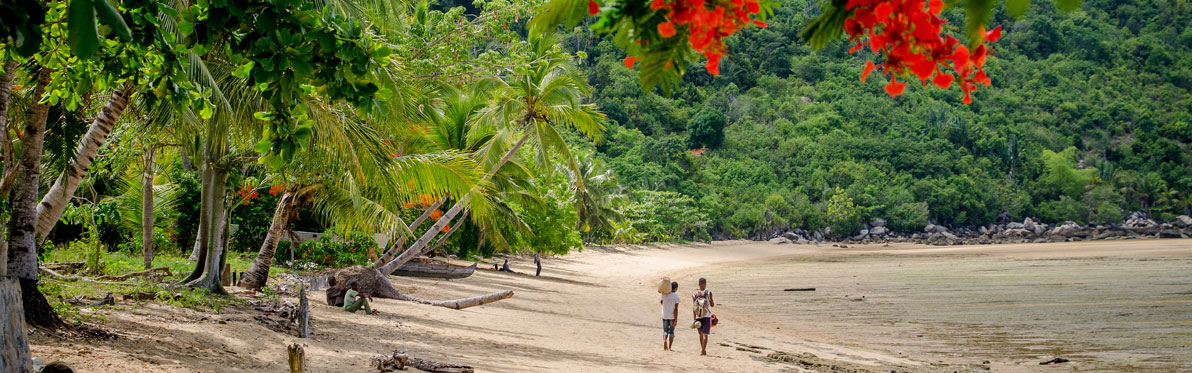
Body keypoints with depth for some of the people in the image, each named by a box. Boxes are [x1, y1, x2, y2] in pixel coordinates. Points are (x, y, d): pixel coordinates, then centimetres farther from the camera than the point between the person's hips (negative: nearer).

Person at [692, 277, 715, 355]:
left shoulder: (694, 295, -2)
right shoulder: (708, 293, -6)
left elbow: (693, 308, -4)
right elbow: (712, 305, 4)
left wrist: (694, 319, -1)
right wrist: (714, 302, 26)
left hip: (698, 317, 3)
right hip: (707, 316, -2)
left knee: (701, 334, 19)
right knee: (705, 334, -5)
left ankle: (703, 350, 32)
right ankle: (703, 350, -18)